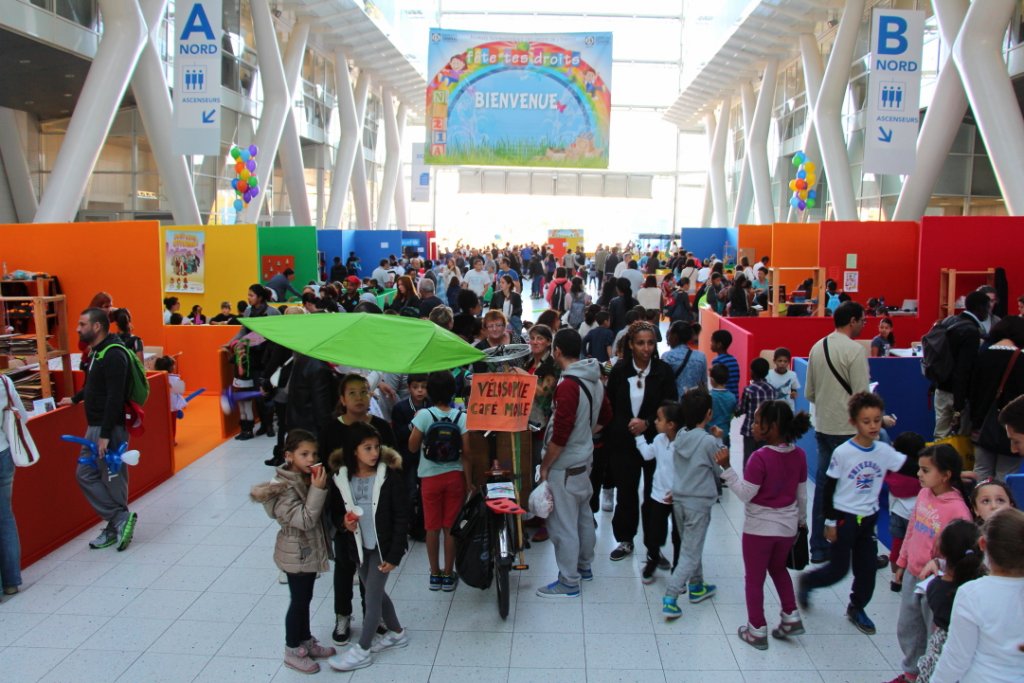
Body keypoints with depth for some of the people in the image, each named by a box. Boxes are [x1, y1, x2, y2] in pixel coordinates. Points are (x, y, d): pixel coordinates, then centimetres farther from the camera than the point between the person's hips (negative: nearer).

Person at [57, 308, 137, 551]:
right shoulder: (96, 351, 12)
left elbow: (115, 397, -24)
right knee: (85, 475, 10)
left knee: (112, 478, -3)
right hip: (94, 426, 10)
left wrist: (106, 434, -26)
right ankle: (118, 522, 12)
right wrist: (75, 399, 40)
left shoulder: (114, 355, -18)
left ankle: (119, 519, 8)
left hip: (111, 427, -10)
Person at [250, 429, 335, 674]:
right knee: (299, 601, 6)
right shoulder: (284, 488, -25)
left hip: (310, 550, 7)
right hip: (297, 554, -7)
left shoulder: (307, 477, 0)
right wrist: (317, 490, -34)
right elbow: (305, 520, -30)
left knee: (305, 599, 20)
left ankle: (306, 641, 36)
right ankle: (292, 651, 23)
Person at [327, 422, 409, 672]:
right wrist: (343, 521, -15)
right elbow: (338, 510, 9)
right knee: (376, 593, 19)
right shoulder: (342, 478, -6)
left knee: (372, 596, 2)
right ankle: (397, 633, 40)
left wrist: (394, 555, -15)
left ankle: (362, 650, 17)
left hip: (383, 546, -5)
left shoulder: (390, 476, -17)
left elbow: (401, 518, -13)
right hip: (359, 546, 5)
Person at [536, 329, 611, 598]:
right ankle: (584, 566, 37)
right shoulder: (594, 380, 3)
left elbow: (560, 434, -24)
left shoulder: (568, 385, -24)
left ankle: (569, 583, 12)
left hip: (565, 465, -9)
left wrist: (545, 466, -14)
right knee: (583, 515, 21)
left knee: (563, 523, 2)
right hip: (585, 459, 9)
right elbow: (605, 416, 18)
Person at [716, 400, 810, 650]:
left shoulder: (760, 458, -25)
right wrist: (801, 520, 19)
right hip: (788, 525, 6)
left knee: (755, 578, 11)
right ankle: (791, 618, 29)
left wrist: (726, 468, -20)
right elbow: (802, 494, 6)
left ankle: (757, 631, 20)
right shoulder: (799, 455, -5)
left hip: (759, 527, -6)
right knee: (778, 568, 30)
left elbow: (745, 494, -19)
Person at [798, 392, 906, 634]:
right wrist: (830, 522, -8)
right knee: (839, 569, 2)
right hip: (844, 518, -5)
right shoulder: (843, 452, -16)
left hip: (869, 518, 5)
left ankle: (857, 608, 33)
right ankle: (806, 582, 29)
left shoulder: (884, 451, -3)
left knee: (867, 567, 11)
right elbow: (828, 488, -10)